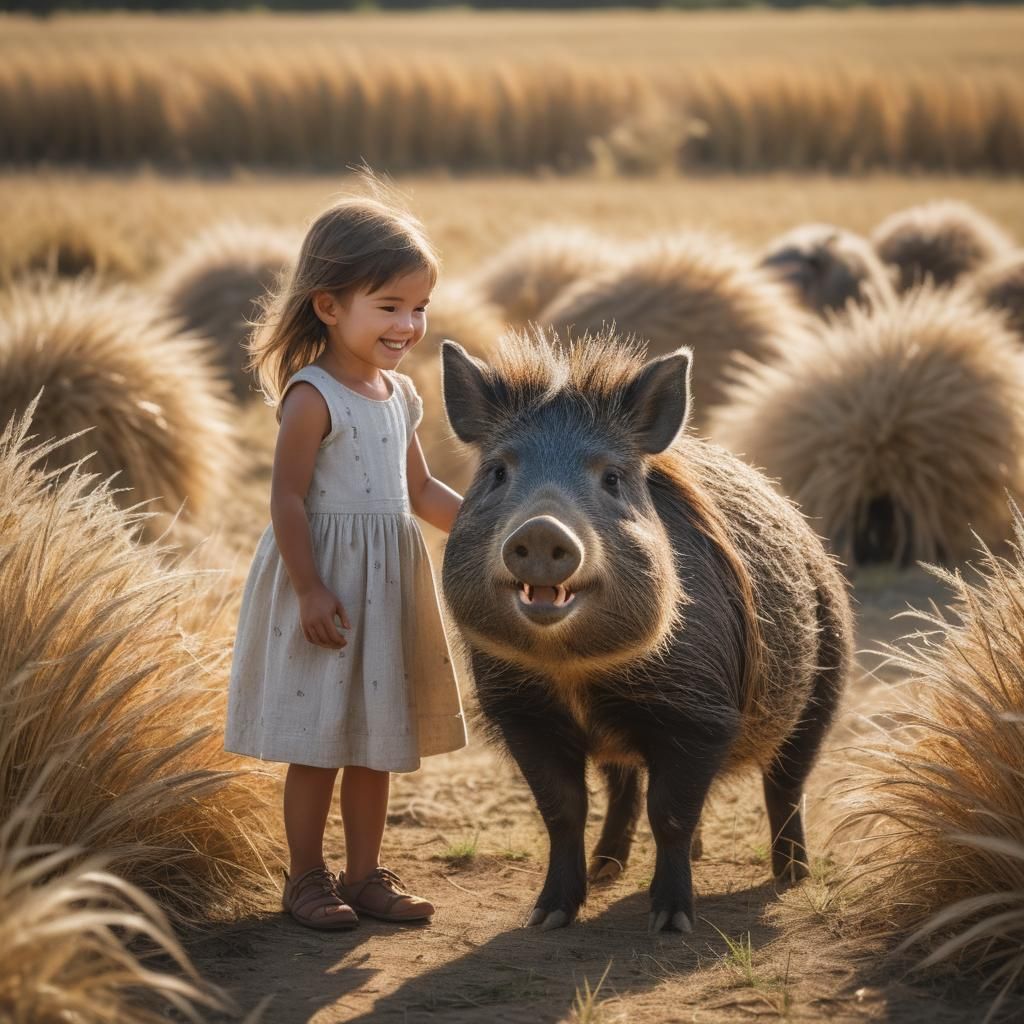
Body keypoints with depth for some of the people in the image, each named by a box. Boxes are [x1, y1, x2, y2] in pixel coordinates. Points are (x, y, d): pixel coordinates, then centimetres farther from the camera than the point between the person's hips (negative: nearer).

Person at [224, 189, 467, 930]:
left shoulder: (400, 395, 8)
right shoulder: (312, 398, -15)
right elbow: (288, 501, -17)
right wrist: (310, 590, -21)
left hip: (389, 586, 7)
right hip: (327, 583, -7)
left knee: (375, 739, 13)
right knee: (318, 743, 1)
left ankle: (365, 874, 23)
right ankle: (306, 878, 14)